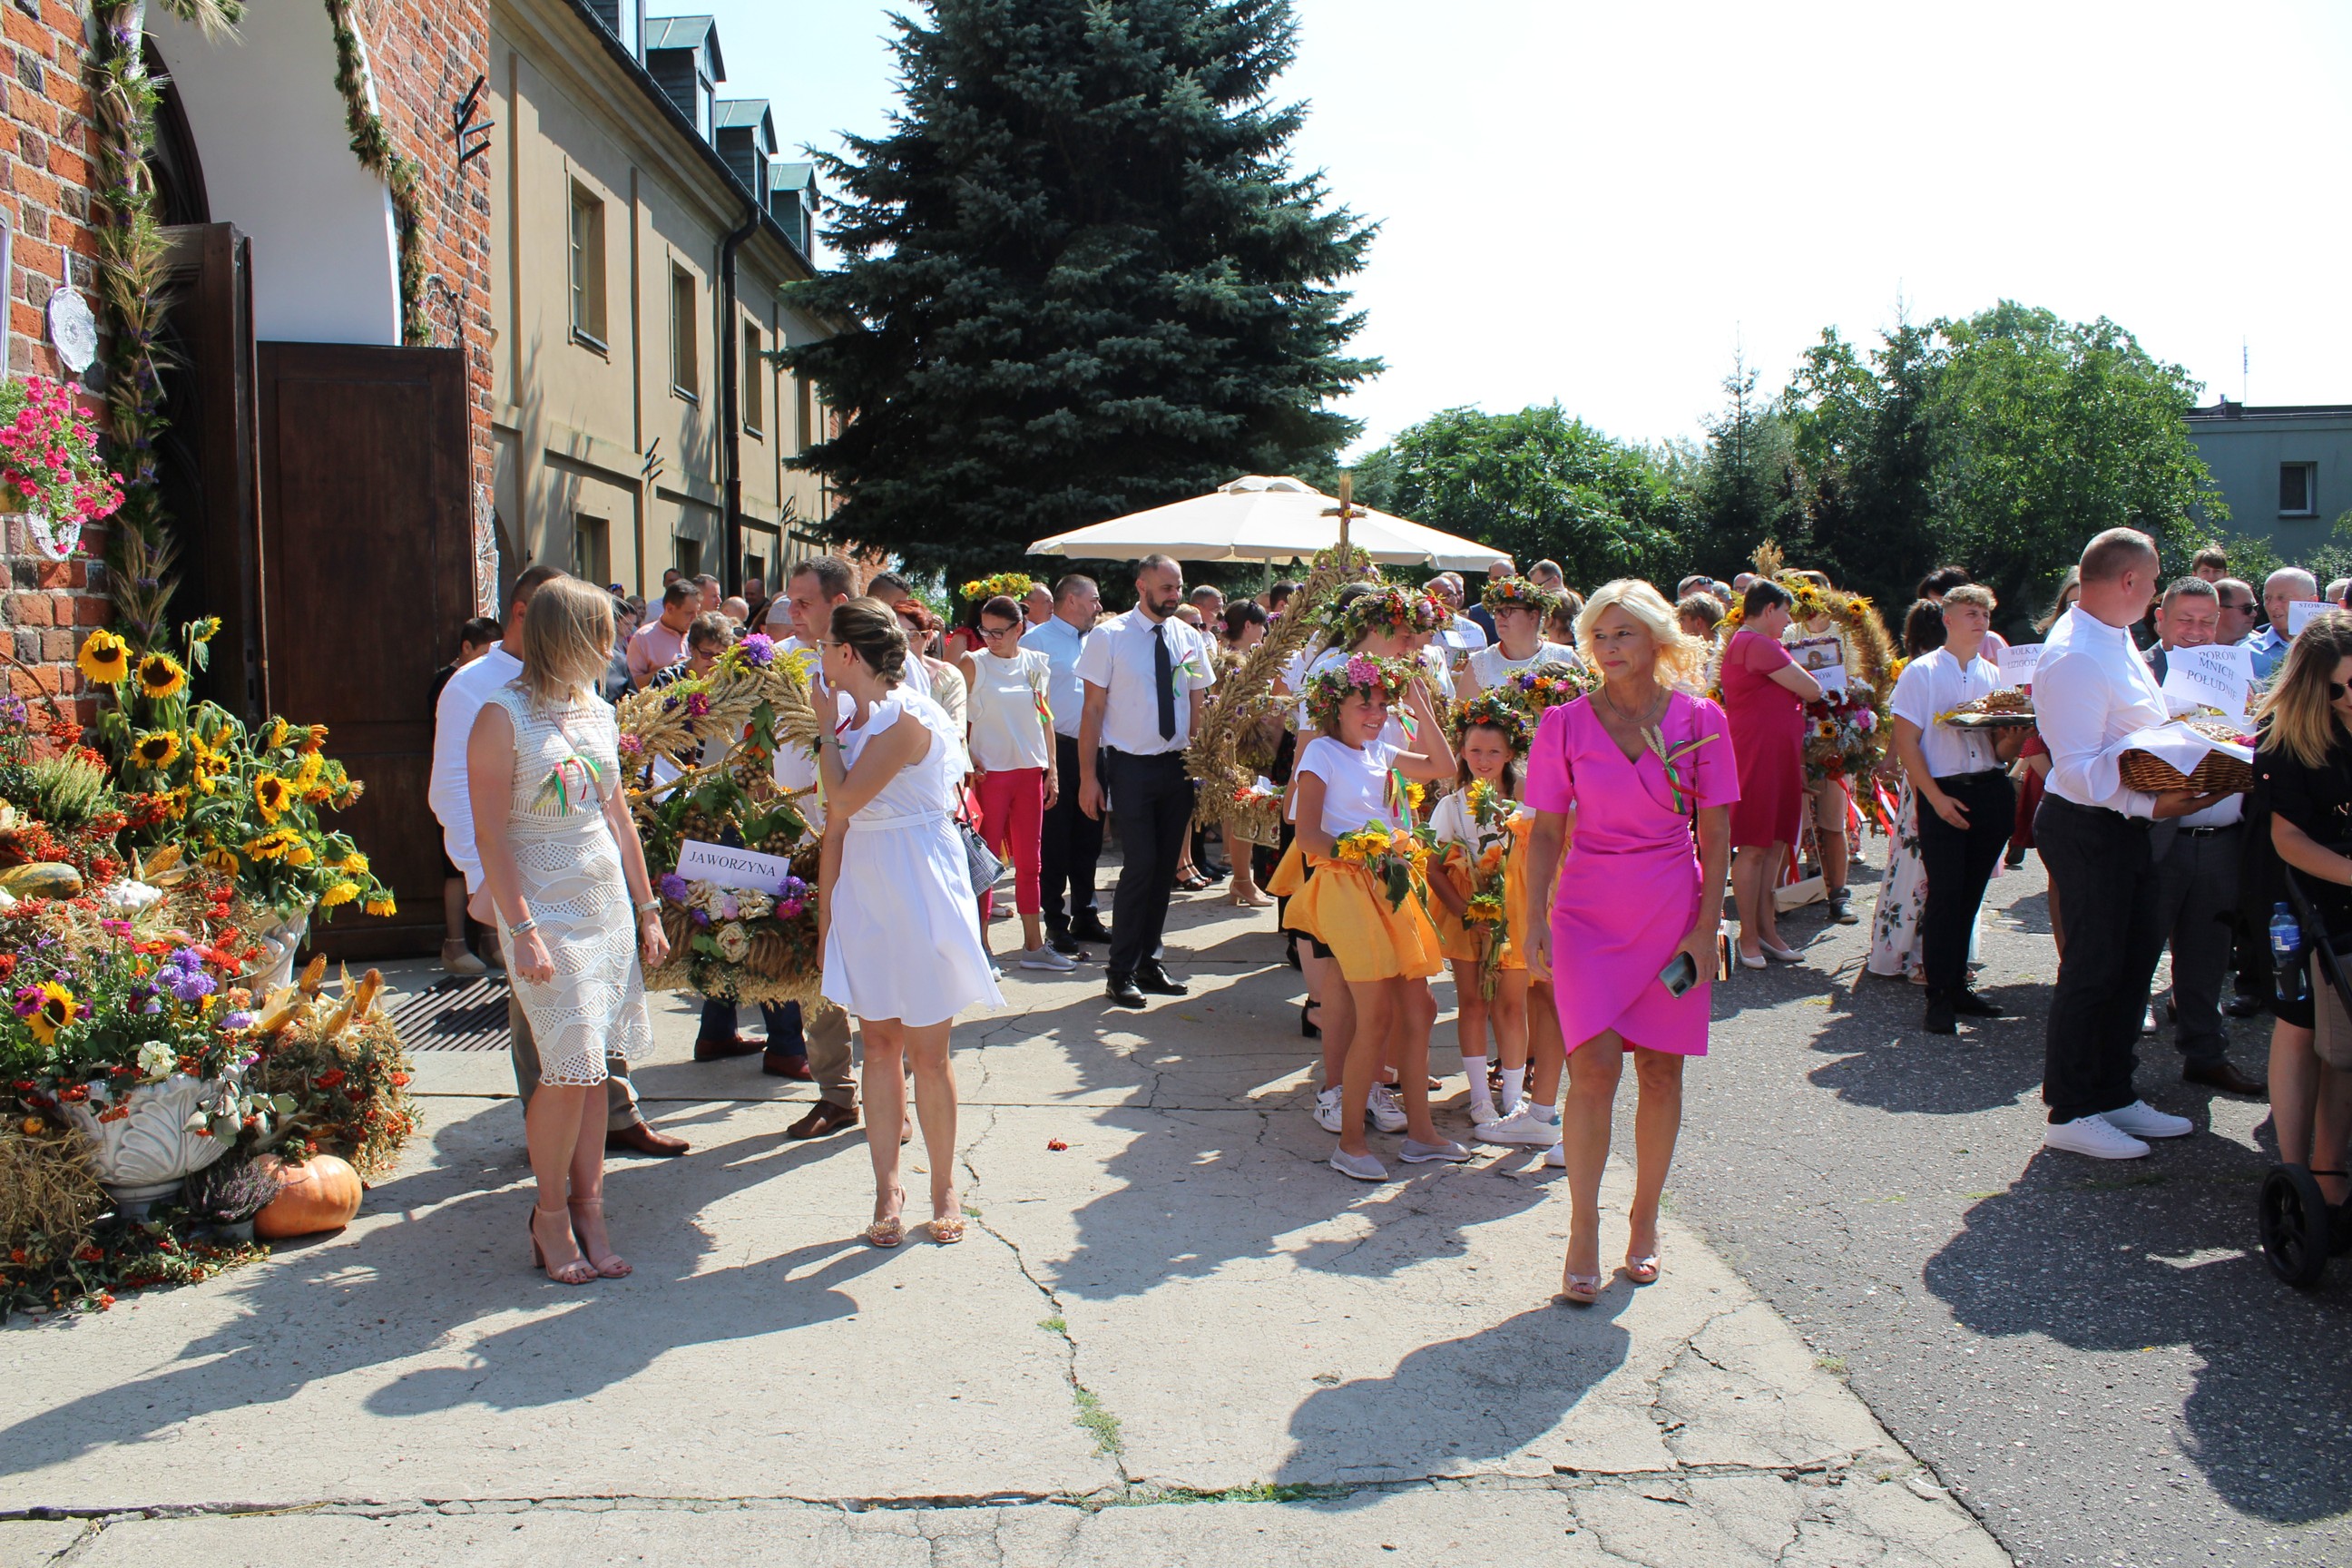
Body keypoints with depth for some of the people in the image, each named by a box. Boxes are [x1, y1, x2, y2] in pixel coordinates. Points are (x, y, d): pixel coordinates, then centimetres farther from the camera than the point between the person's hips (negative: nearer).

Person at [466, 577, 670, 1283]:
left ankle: (588, 1212, 13)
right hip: (545, 907, -6)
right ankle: (550, 1216, 9)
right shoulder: (504, 716, -8)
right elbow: (490, 835, -11)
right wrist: (522, 929, -18)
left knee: (594, 1065, 6)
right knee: (571, 1067, -9)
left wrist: (647, 909, 15)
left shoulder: (598, 712, 12)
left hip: (609, 902, 6)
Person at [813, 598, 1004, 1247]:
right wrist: (824, 904, 8)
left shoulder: (906, 718, -14)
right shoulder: (856, 722, 11)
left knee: (926, 1051, 1)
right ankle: (887, 1189, 16)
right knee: (878, 1043, 8)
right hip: (863, 890, 7)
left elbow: (844, 799, -20)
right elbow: (838, 824, 12)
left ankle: (944, 1189, 16)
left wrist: (827, 727, -8)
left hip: (918, 894, -7)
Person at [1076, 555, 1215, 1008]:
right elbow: (1093, 708, -6)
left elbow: (1196, 707, 11)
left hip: (1178, 765, 5)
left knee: (1165, 866, 9)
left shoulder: (1186, 638, 7)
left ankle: (1148, 961, 24)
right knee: (1141, 865, -9)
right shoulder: (1110, 636, -6)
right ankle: (1121, 971, 5)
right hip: (1131, 766, -5)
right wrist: (1088, 776, -10)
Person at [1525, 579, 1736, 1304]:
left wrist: (1705, 925, -4)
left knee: (1660, 1069, 7)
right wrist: (1536, 921, -7)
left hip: (1673, 911, 1)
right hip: (1589, 911, -1)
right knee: (1594, 1065, -11)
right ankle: (1583, 1232, 2)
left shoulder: (1699, 719, -1)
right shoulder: (1567, 723, -1)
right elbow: (1545, 833, 1)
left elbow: (1714, 834, 2)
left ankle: (1644, 1220, 24)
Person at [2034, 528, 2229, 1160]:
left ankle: (2113, 1095, 30)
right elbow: (2078, 768, -26)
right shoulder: (2074, 657, -22)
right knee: (2093, 968, -1)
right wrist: (2150, 804, -32)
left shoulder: (2115, 638, 11)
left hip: (2130, 827, 10)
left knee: (2134, 960, 16)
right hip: (2089, 831, -10)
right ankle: (2069, 1114, 11)